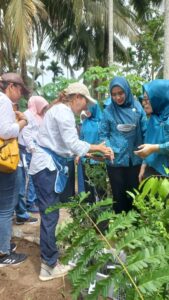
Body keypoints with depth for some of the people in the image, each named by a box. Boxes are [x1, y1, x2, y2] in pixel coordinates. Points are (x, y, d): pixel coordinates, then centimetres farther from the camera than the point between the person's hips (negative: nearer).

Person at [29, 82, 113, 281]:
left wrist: (88, 153, 11)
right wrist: (97, 148, -8)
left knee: (49, 213, 17)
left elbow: (63, 144, 16)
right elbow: (72, 143, -18)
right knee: (50, 215, -4)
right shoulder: (64, 111, -11)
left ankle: (48, 258, 32)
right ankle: (50, 266, 8)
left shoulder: (59, 110, 20)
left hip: (46, 165, 10)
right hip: (47, 166, -10)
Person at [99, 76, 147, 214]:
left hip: (135, 159, 1)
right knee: (119, 195, 12)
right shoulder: (108, 111, -2)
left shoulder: (137, 107, -1)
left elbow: (145, 132, 2)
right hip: (116, 160, -1)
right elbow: (103, 134, 0)